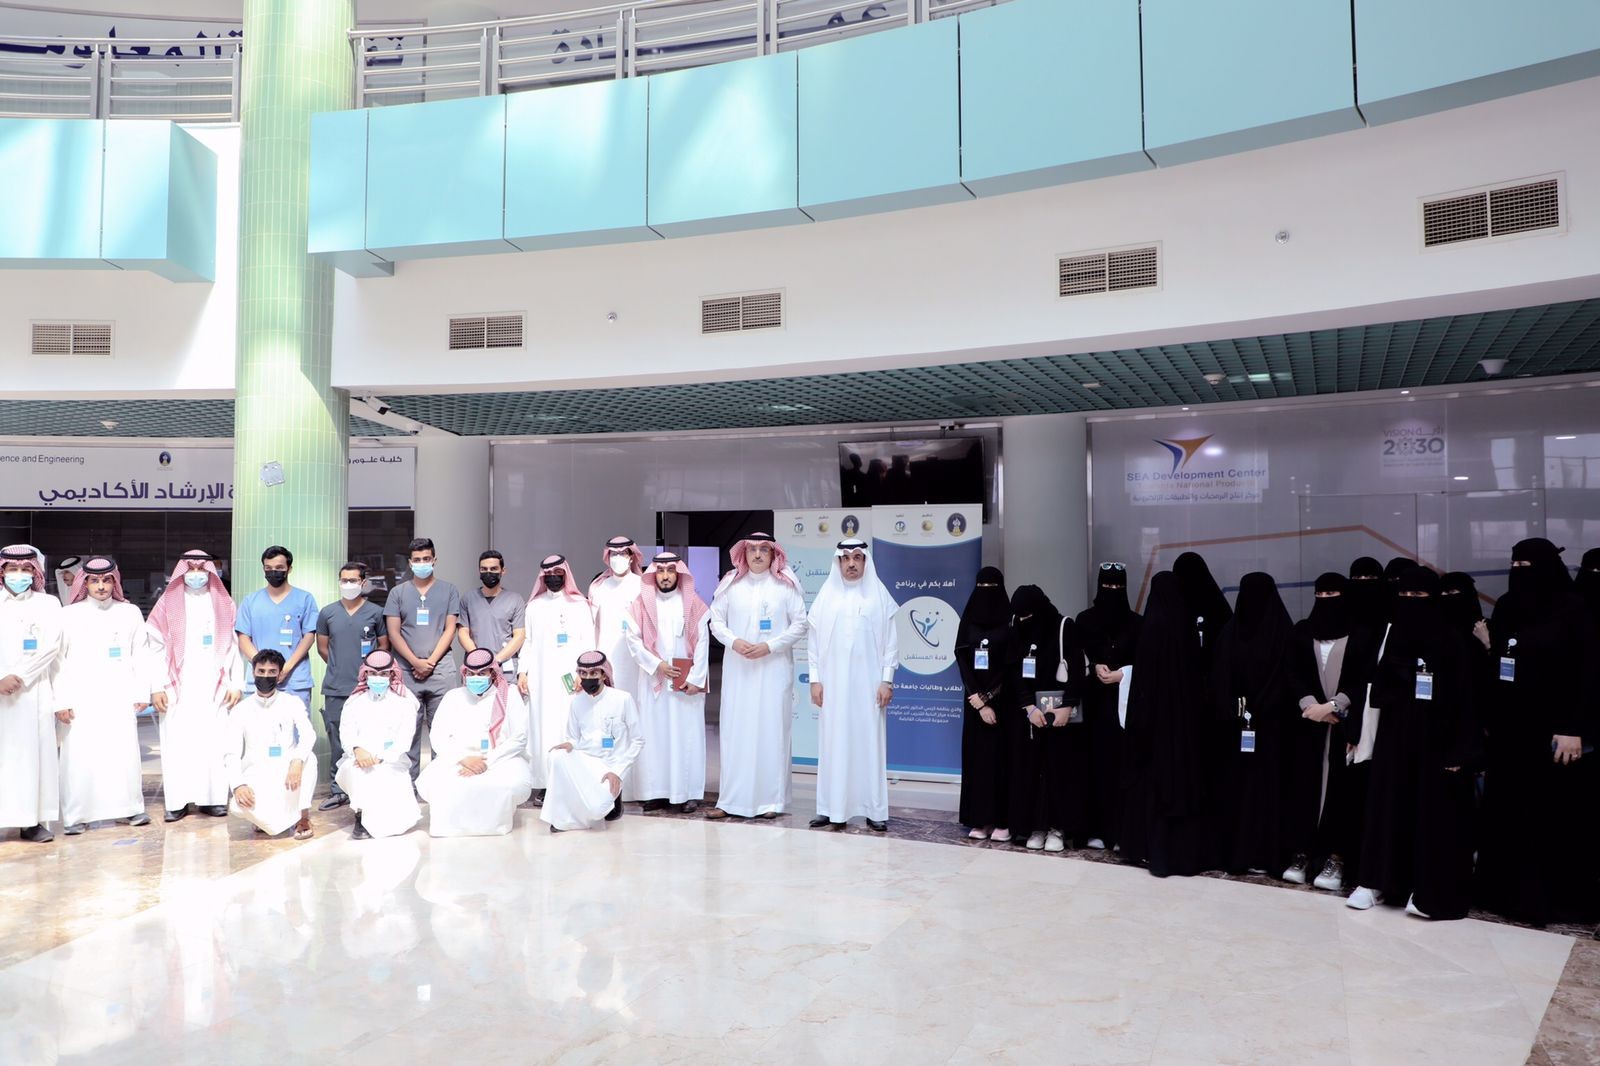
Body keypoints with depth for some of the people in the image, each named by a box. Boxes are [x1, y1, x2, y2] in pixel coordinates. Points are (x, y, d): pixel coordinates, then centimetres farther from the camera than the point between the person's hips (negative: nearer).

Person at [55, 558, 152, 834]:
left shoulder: (130, 613, 10)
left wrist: (142, 693, 3)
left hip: (119, 697, 1)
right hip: (81, 699, -1)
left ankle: (131, 808, 8)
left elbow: (141, 654, 9)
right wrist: (61, 701, -3)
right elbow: (58, 659, 3)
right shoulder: (70, 614, 6)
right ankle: (76, 816, 5)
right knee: (79, 756, -3)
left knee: (125, 753, -2)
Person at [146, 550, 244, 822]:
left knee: (215, 742, -2)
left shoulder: (223, 604, 9)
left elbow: (233, 646, 6)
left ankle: (213, 798, 4)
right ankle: (177, 801, 3)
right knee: (177, 743, -2)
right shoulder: (168, 604, 6)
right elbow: (156, 647, 2)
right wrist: (157, 686, -6)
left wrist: (236, 684, -1)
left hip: (213, 687, 1)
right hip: (179, 687, -1)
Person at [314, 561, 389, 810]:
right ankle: (338, 790, 17)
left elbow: (383, 645, 10)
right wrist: (340, 666, 12)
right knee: (337, 742, 8)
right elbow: (322, 647, 15)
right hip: (335, 688, 2)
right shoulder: (328, 613, 7)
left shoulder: (375, 612, 2)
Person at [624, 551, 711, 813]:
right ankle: (657, 791, 7)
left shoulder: (694, 604, 1)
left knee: (687, 735, -1)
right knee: (654, 734, 2)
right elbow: (633, 640, 1)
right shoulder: (642, 604, 5)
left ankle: (688, 793, 3)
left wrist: (696, 679, -10)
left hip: (687, 682, -1)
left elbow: (702, 643, -3)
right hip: (653, 680, 1)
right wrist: (657, 665, -10)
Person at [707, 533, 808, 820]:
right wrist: (734, 641, -11)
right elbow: (716, 621, 7)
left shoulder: (786, 585, 0)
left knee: (772, 729, -1)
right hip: (738, 669, 2)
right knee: (735, 729, 3)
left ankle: (771, 800, 6)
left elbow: (800, 624, -2)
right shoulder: (731, 583, 6)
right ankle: (730, 799, 8)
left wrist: (769, 646, -12)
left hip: (774, 669, -2)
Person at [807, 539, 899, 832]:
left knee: (869, 742, 0)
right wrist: (814, 679, 1)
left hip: (868, 683, -1)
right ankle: (831, 808, 6)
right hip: (833, 683, 1)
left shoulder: (879, 594, 4)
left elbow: (890, 640, 3)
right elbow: (813, 639, 6)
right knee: (833, 743, 2)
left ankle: (874, 810, 5)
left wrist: (887, 680, -3)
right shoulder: (826, 595, 6)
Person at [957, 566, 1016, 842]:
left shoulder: (1011, 620, -2)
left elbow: (1012, 663, -6)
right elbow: (962, 660, -1)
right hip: (976, 698, 3)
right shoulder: (968, 620, 6)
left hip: (1004, 699, -3)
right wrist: (977, 700, -10)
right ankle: (979, 820, 8)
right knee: (976, 757, 3)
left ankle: (1002, 821, 2)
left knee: (1002, 757, -2)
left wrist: (987, 697, -11)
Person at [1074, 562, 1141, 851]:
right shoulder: (1085, 619, 6)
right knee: (1097, 759, -3)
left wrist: (1120, 674, -12)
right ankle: (1097, 829, 1)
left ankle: (1121, 829, 0)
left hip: (1124, 700, 0)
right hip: (1096, 699, 0)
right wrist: (1096, 667, -15)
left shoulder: (1135, 622, 6)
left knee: (1122, 760, -4)